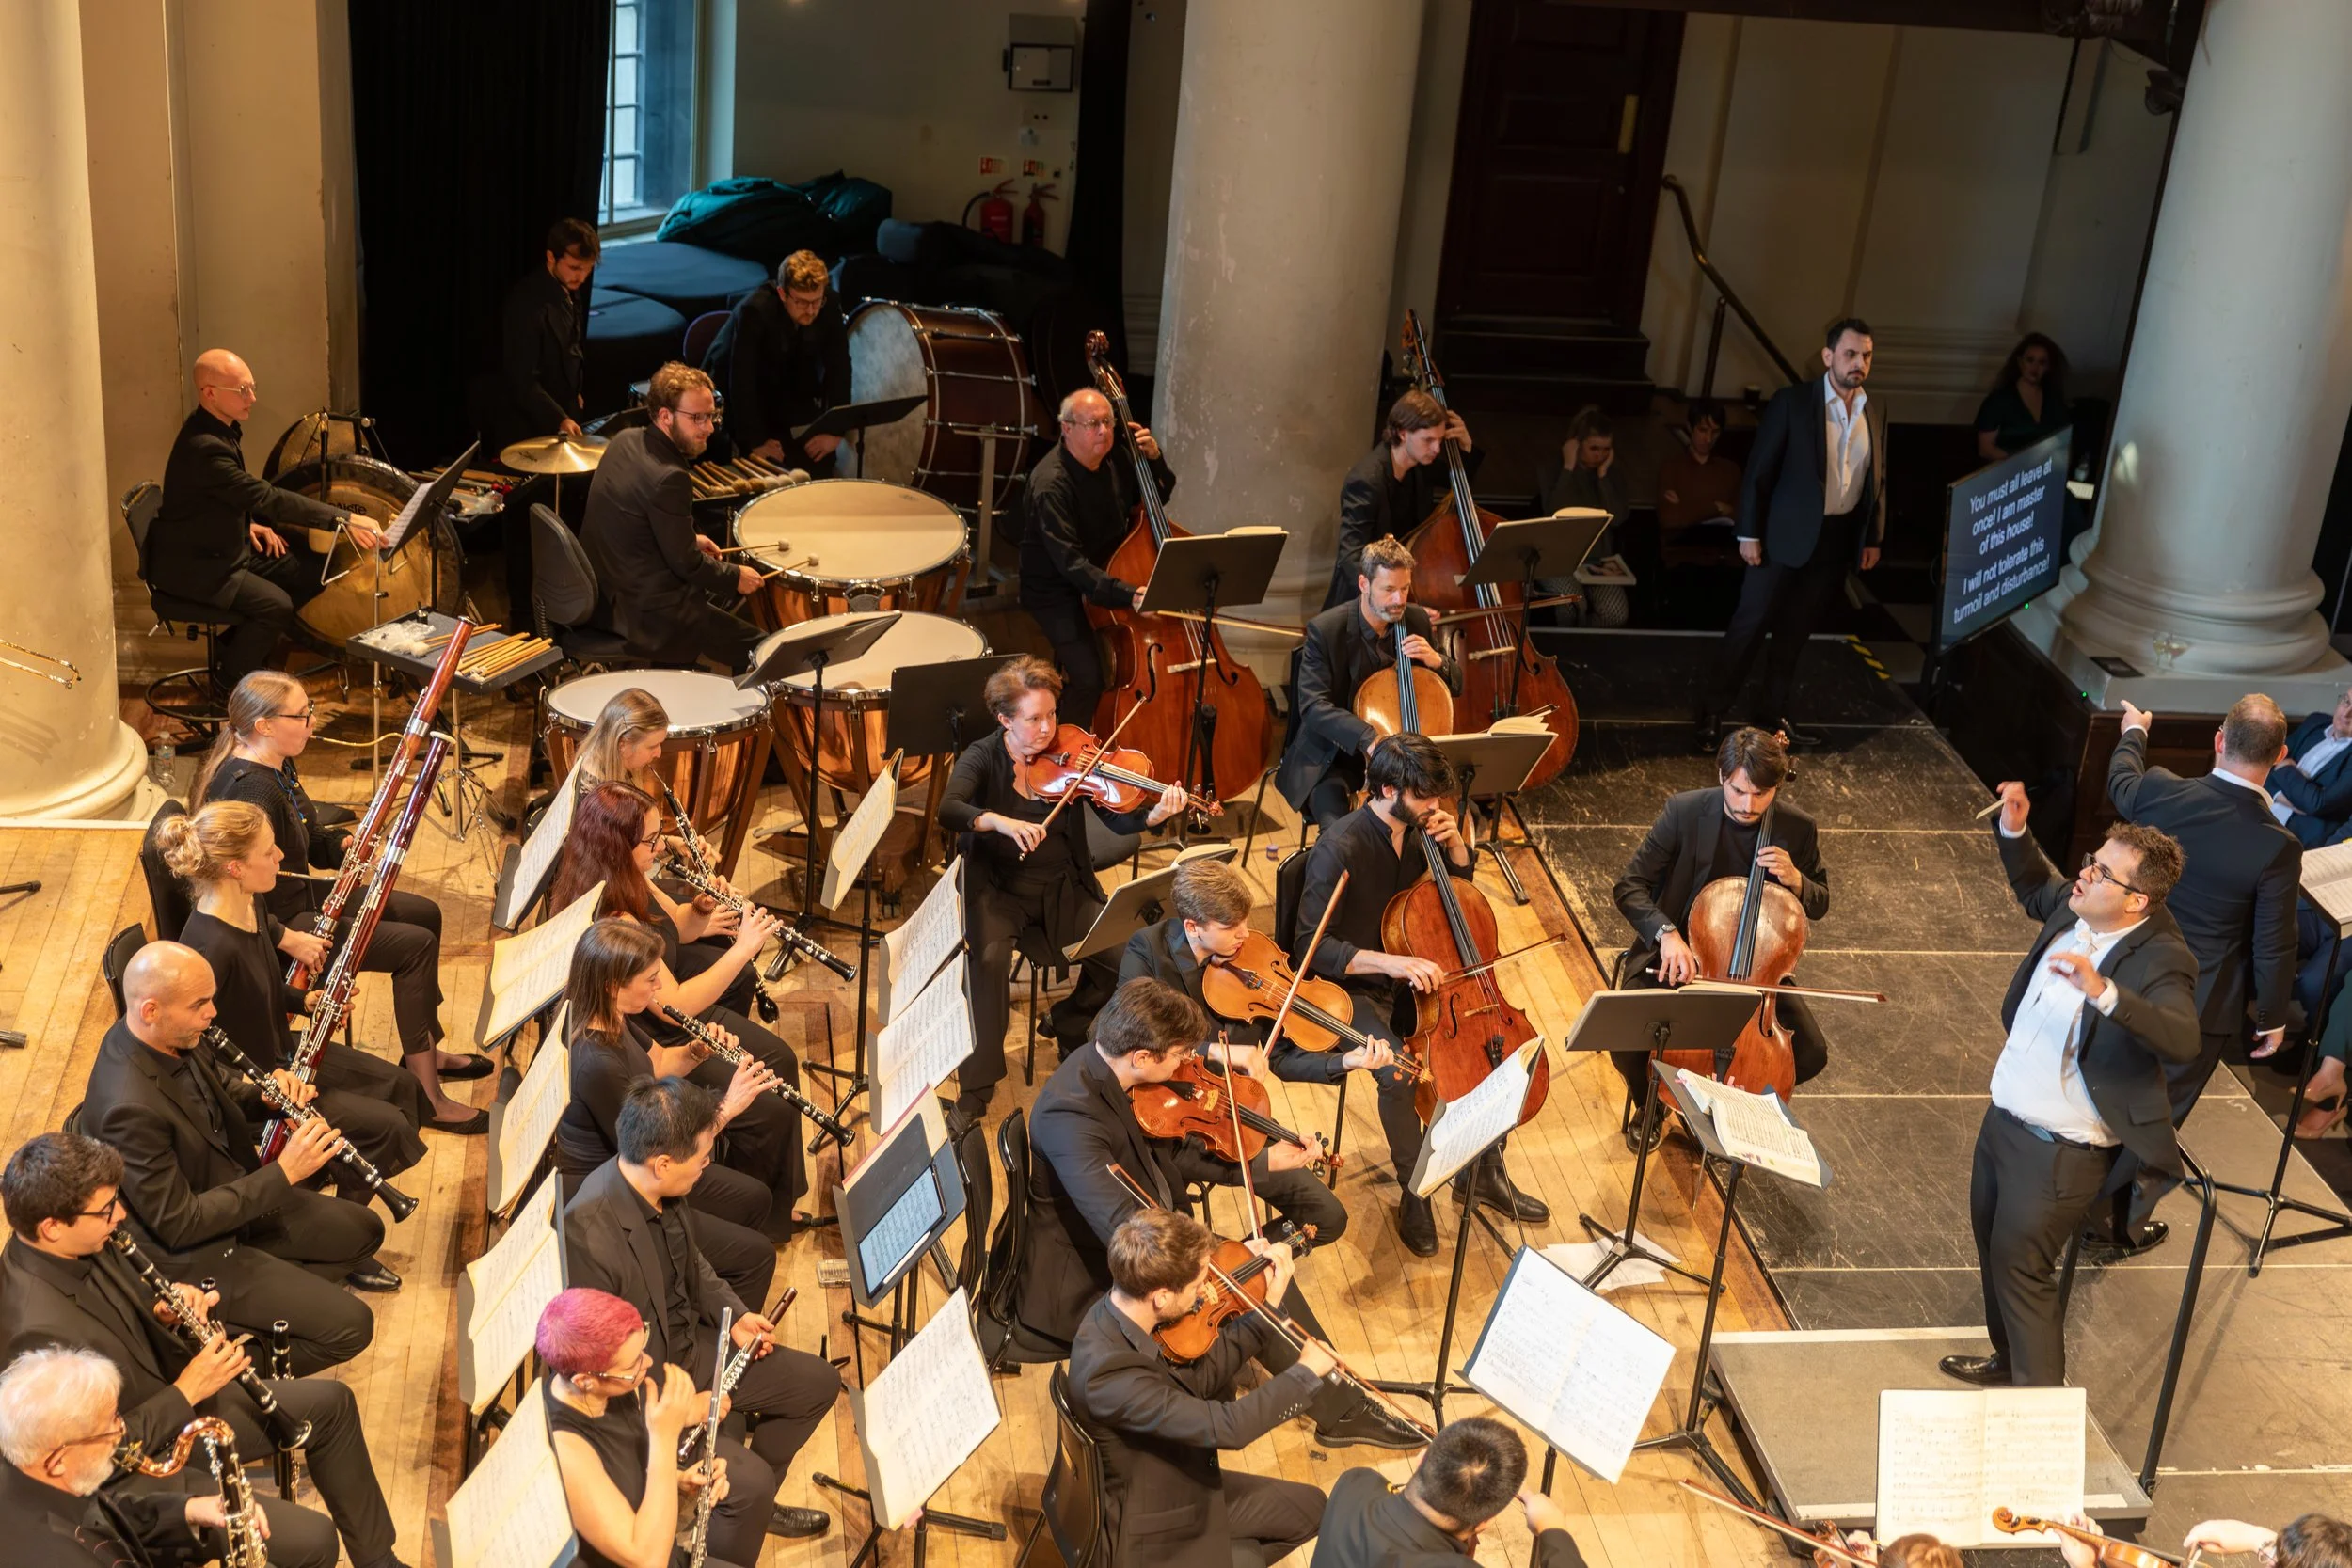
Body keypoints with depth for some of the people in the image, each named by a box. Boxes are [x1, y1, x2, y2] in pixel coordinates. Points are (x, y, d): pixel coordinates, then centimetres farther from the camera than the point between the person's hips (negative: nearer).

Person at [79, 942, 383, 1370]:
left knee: (363, 1231, 16)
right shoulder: (130, 1108, -36)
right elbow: (179, 1224, -30)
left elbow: (218, 1099, 12)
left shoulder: (172, 1038, -10)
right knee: (350, 1326, -13)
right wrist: (283, 1172, -29)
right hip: (193, 1253, -9)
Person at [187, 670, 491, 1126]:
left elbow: (314, 846, 10)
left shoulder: (277, 767, 2)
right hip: (276, 922, -11)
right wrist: (289, 940, -33)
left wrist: (347, 843, -11)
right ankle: (427, 1097, -7)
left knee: (424, 914, 14)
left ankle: (426, 1051, 26)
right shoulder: (251, 789, -29)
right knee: (415, 945, -13)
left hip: (298, 896, 11)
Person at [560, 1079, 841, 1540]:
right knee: (750, 1479, -21)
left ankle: (754, 1504, 28)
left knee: (818, 1382, 10)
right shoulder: (587, 1238, -35)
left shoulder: (664, 1192, -10)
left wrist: (733, 1313, 0)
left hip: (690, 1347, 8)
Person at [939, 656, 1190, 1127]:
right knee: (989, 959, -30)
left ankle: (1068, 1022, 16)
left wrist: (1155, 815, -29)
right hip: (999, 888, -2)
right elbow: (948, 810, -26)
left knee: (1118, 959, -18)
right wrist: (1000, 822, -44)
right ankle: (975, 1091, -17)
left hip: (1064, 887, 2)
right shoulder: (983, 758, -8)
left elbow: (1117, 819, -8)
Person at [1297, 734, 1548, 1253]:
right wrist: (1390, 961, -36)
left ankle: (1487, 1175, 10)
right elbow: (1310, 946, -26)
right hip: (1355, 990, -7)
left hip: (1413, 978, 7)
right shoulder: (1339, 849, -24)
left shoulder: (1417, 826, -2)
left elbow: (1461, 879, 18)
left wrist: (1454, 843, -5)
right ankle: (1415, 1193, -8)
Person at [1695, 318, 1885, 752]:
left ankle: (1777, 713, 23)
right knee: (1750, 624, -1)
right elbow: (1759, 470, -8)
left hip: (1837, 540, 4)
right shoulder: (1792, 402, -9)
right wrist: (1749, 533, -10)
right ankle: (1712, 713, 9)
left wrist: (1873, 538, 11)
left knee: (1796, 632, 13)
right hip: (1786, 536, -4)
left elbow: (1878, 482, 14)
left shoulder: (1874, 417, 6)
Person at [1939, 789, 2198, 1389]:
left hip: (2060, 1148, -9)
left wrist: (2104, 992, -55)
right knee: (1992, 1242, 25)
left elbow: (2183, 1040, -43)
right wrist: (2013, 830, 7)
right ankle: (2009, 1358, 47)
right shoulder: (2073, 911, -2)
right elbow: (2034, 890, 22)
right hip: (2004, 1116, 9)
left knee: (2019, 1265, 2)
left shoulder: (2159, 960, -25)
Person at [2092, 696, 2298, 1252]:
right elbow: (2273, 947, -15)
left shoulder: (2161, 791, -17)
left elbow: (2121, 783, 11)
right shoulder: (2277, 847, -25)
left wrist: (2133, 733, 32)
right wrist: (2272, 1015, 2)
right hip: (2202, 1004, -3)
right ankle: (2123, 1222, 30)